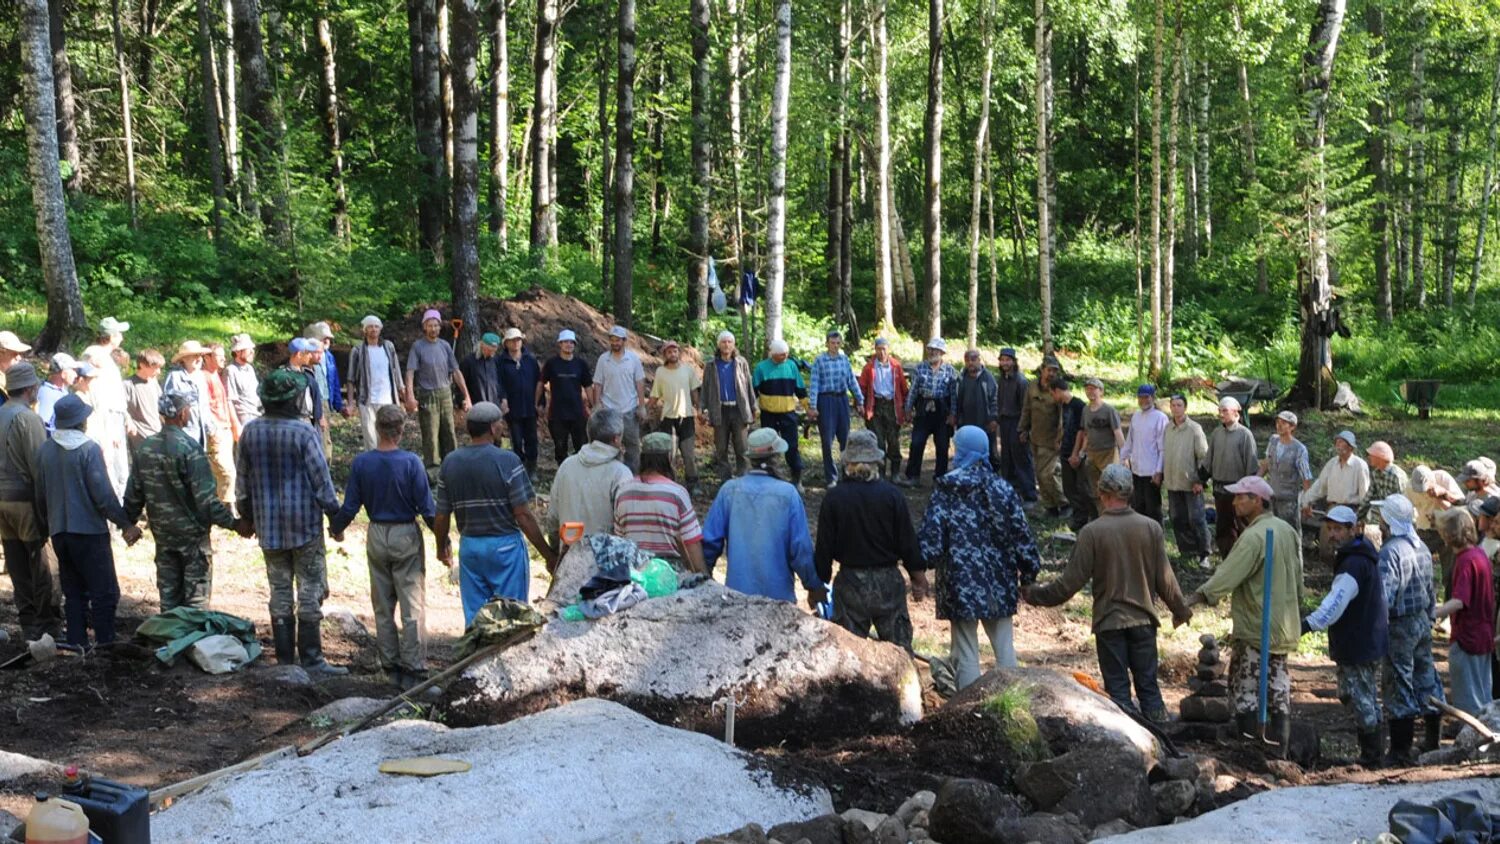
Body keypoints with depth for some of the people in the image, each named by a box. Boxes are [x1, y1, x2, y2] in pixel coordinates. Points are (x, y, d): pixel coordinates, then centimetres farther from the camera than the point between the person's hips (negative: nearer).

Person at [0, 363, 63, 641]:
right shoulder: (27, 418, -14)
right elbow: (39, 465, -16)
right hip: (26, 500, -7)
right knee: (43, 564, 0)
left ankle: (28, 623, 16)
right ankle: (49, 625, 3)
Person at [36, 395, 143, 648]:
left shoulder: (44, 450, 3)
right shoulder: (89, 449, -15)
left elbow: (40, 495, 9)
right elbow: (103, 494, -17)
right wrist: (125, 524, -10)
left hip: (59, 532, 6)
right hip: (89, 531, -6)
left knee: (74, 593, 14)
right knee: (104, 593, 2)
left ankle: (76, 644, 16)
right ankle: (105, 645, 2)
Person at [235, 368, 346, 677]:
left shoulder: (251, 432, 0)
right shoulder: (304, 432, -15)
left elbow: (242, 478, 9)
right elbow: (321, 479, -12)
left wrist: (246, 515, 21)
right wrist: (335, 513, -1)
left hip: (268, 526, 5)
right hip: (305, 524, -5)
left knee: (280, 593, 12)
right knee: (310, 593, 2)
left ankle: (285, 659, 17)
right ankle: (311, 660, 4)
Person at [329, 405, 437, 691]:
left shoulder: (361, 463, -6)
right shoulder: (411, 462, -15)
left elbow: (350, 506, 0)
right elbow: (427, 506, -13)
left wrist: (336, 528, 19)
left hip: (376, 536, 3)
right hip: (406, 536, -3)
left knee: (382, 607, 14)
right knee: (412, 606, 2)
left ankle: (391, 667, 20)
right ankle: (413, 670, 2)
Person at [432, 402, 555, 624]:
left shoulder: (450, 463, -1)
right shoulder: (507, 461, -15)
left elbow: (441, 516, 4)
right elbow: (523, 516, -16)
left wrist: (442, 547, 22)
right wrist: (548, 554, -9)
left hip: (469, 547, 4)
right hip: (505, 547, -4)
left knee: (474, 616, 12)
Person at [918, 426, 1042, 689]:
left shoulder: (946, 490, -9)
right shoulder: (1001, 487, 0)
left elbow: (930, 534, -11)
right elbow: (1021, 534, 2)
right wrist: (1029, 574, 11)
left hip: (960, 582, -3)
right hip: (998, 580, 3)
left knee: (965, 652, 4)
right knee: (1005, 647, 13)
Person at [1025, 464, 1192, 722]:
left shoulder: (1092, 532, -15)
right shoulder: (1151, 527, -6)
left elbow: (1072, 581, -12)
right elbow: (1165, 578, 0)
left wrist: (1035, 594, 1)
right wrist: (1181, 610, 16)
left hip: (1109, 622, -2)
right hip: (1144, 619, 3)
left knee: (1118, 688, 8)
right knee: (1148, 684, 13)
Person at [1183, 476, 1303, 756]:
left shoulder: (1253, 537, -21)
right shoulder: (1287, 530, 8)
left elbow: (1227, 575, -29)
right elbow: (1298, 578, 16)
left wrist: (1196, 599, -32)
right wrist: (1296, 612, 25)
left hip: (1254, 628, -9)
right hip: (1283, 626, 9)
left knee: (1245, 690, 1)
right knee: (1277, 688, 14)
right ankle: (1280, 750, 19)